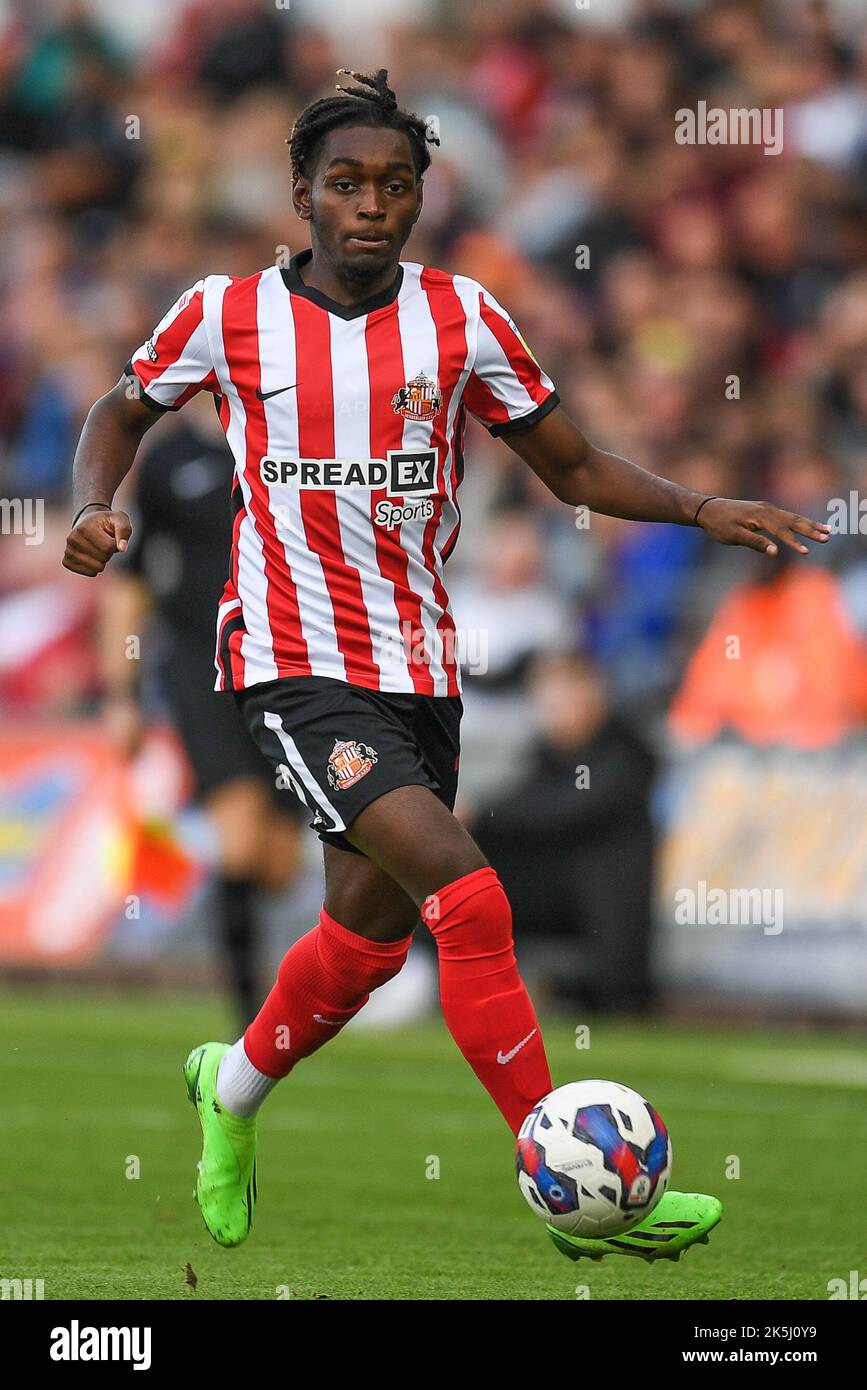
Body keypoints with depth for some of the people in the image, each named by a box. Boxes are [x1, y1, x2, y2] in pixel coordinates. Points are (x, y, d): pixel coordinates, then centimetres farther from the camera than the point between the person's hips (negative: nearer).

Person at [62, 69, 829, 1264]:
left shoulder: (461, 316, 2)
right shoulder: (226, 314, -4)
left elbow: (572, 466, 9)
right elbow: (127, 408, 15)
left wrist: (703, 511, -6)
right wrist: (95, 507, -5)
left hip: (420, 663, 5)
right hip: (295, 662, -5)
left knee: (369, 935, 16)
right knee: (466, 893, -21)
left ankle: (234, 1086, 47)